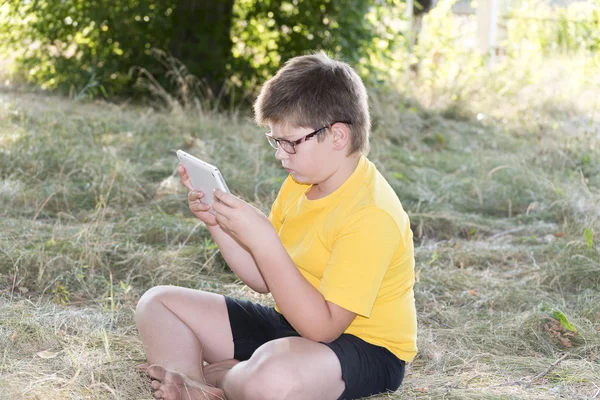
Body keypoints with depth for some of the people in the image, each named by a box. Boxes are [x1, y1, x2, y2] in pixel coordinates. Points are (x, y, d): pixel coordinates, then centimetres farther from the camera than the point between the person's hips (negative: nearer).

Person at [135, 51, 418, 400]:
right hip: (292, 324, 9)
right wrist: (216, 223, -7)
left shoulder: (371, 215, -25)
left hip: (363, 349, -9)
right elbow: (266, 279, 9)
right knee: (158, 304, 7)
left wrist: (261, 238, -32)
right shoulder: (301, 184, 3)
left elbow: (321, 327, -29)